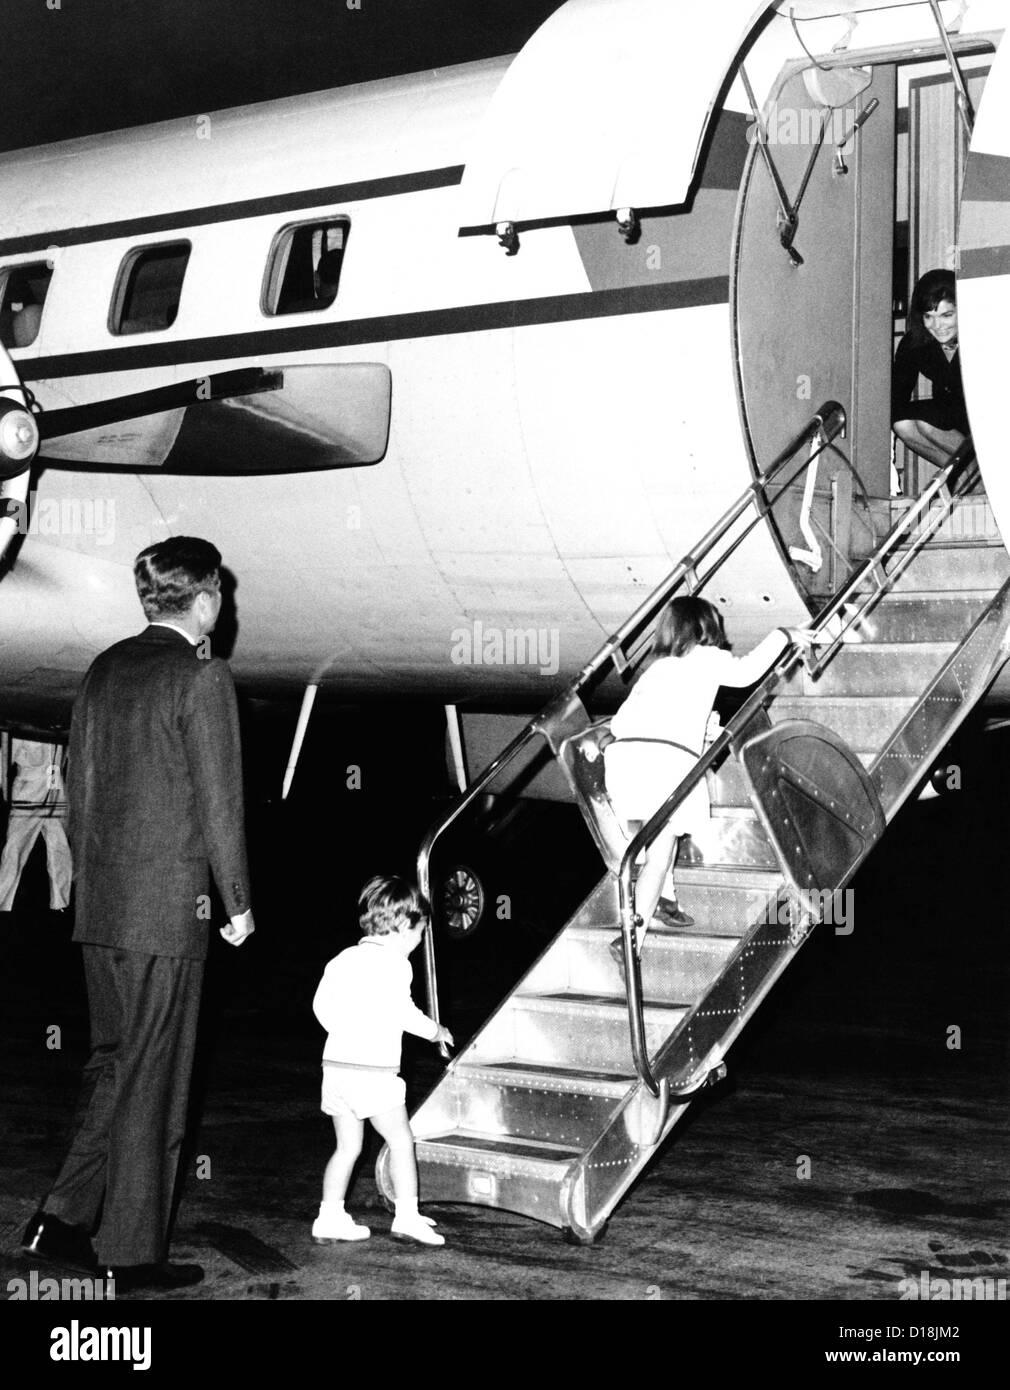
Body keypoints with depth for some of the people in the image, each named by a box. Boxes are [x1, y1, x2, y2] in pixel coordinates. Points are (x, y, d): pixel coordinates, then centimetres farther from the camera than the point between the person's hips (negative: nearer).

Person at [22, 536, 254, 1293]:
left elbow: (79, 789, 13)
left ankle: (64, 1219, 16)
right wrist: (239, 902, -3)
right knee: (153, 1081, 2)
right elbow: (219, 800, -12)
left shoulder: (106, 670, 9)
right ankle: (133, 1250, 10)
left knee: (114, 1065, 19)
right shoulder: (202, 675, -13)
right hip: (168, 906, -7)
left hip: (101, 909, 7)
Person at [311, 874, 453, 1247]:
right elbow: (402, 1012, -14)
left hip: (335, 1063, 7)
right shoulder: (395, 963, -8)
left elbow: (321, 1004, 12)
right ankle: (407, 1216, 0)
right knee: (401, 1139, 4)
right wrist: (435, 1031, 2)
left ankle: (329, 1218, 12)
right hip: (374, 1069, -7)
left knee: (348, 1146, 14)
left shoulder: (344, 959, 11)